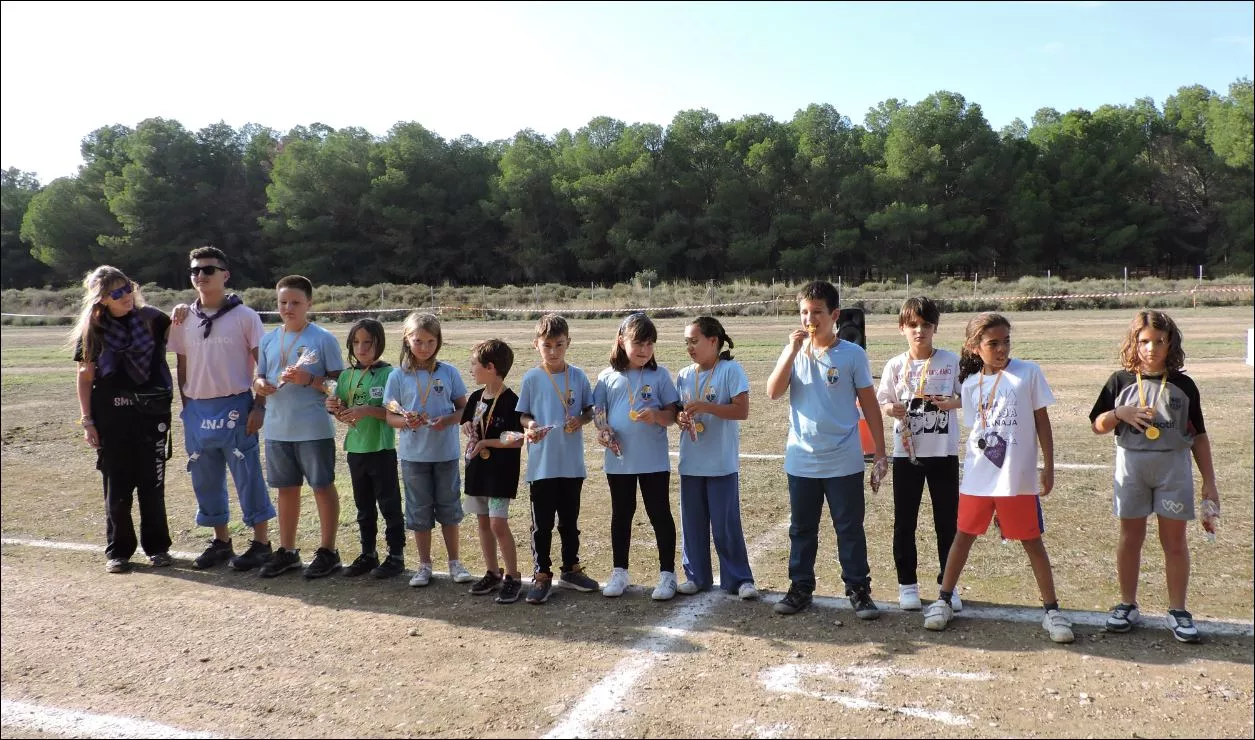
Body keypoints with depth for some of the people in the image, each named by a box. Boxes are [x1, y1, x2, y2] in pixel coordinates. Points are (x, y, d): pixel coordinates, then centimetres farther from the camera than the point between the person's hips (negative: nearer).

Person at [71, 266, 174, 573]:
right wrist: (87, 421, 0)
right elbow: (85, 377, 4)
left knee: (152, 484, 7)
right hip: (111, 416, 0)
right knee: (116, 487, 6)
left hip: (151, 413, 0)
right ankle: (118, 551, 19)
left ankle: (157, 546, 20)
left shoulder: (151, 318, 1)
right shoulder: (92, 330, 2)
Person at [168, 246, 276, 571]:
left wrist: (259, 407, -10)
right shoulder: (184, 320, 9)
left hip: (235, 407, -5)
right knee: (206, 480, 11)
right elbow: (182, 366, 15)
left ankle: (261, 542, 8)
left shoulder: (244, 316, -4)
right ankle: (220, 541, 24)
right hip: (197, 411, 5)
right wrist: (187, 408, 10)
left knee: (248, 477, -1)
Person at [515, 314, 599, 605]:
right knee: (542, 523, 6)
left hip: (572, 463, 2)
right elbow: (522, 414, 2)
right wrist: (529, 425, -19)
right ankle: (541, 575, 17)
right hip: (541, 463, -2)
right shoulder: (531, 378, -3)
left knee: (570, 520, 16)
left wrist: (580, 420, -13)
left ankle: (570, 569, 31)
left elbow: (589, 411, 8)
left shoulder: (578, 376, 1)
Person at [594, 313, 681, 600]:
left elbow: (672, 414, -3)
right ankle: (620, 571, 27)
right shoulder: (608, 377, 2)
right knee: (621, 515, 14)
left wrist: (656, 416, -24)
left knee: (660, 514, 5)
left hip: (654, 460, -2)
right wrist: (602, 432, -12)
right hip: (618, 460, 2)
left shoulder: (659, 375, -3)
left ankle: (667, 573, 16)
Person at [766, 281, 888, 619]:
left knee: (850, 529, 7)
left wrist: (880, 453, -1)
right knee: (801, 529, 13)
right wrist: (793, 350, -18)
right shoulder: (793, 353, 2)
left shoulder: (852, 354, -4)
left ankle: (859, 590, 21)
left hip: (844, 462, -2)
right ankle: (800, 588, 26)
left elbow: (869, 404, 1)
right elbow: (773, 392, -11)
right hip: (801, 461, 2)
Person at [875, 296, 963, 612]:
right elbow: (881, 403, 4)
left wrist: (953, 402, -16)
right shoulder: (895, 365, -2)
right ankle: (907, 583, 21)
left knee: (947, 521, 8)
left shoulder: (951, 361, -2)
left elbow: (965, 396, 5)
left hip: (944, 452, 0)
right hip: (906, 453, 0)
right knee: (905, 521, 8)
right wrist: (890, 409, -18)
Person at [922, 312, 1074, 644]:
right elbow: (974, 429, 9)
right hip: (978, 477, 2)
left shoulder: (1028, 372, -4)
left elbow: (1041, 420, 0)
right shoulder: (970, 384, 3)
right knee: (964, 535, 12)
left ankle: (1051, 610, 22)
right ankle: (943, 600, 23)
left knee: (1032, 541, 8)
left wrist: (1048, 466, -1)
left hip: (1018, 478, -2)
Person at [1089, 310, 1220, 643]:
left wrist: (1209, 481, 1)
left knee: (1175, 541, 5)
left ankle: (1178, 611, 17)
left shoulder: (1183, 385, 1)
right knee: (1130, 538, 8)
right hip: (1131, 464, 0)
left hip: (1174, 466, 0)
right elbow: (1097, 425, 4)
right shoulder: (1121, 381, 1)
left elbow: (1198, 435, 4)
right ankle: (1127, 606, 20)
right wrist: (1120, 413, -17)